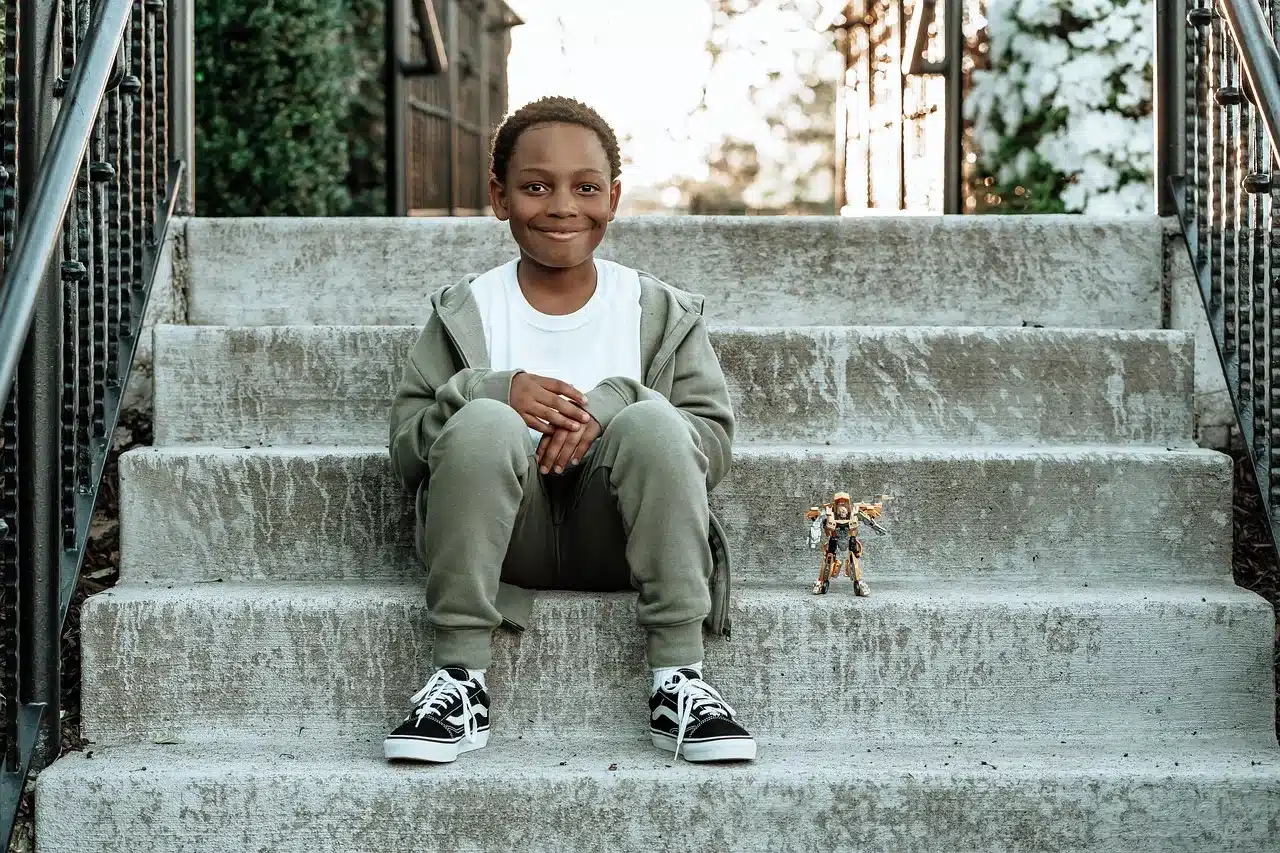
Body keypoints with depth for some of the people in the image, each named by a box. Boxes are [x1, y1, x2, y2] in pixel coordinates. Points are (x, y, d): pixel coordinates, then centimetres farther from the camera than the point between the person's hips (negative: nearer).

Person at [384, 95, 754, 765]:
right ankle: (459, 681, -25)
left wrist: (611, 406, -19)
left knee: (651, 420, -28)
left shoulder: (662, 313, 11)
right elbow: (405, 451, 4)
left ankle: (678, 684, -26)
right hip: (505, 541, 0)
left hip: (613, 539, 0)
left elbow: (712, 441, 0)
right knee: (483, 422, -29)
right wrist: (495, 391, -15)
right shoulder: (464, 312, 11)